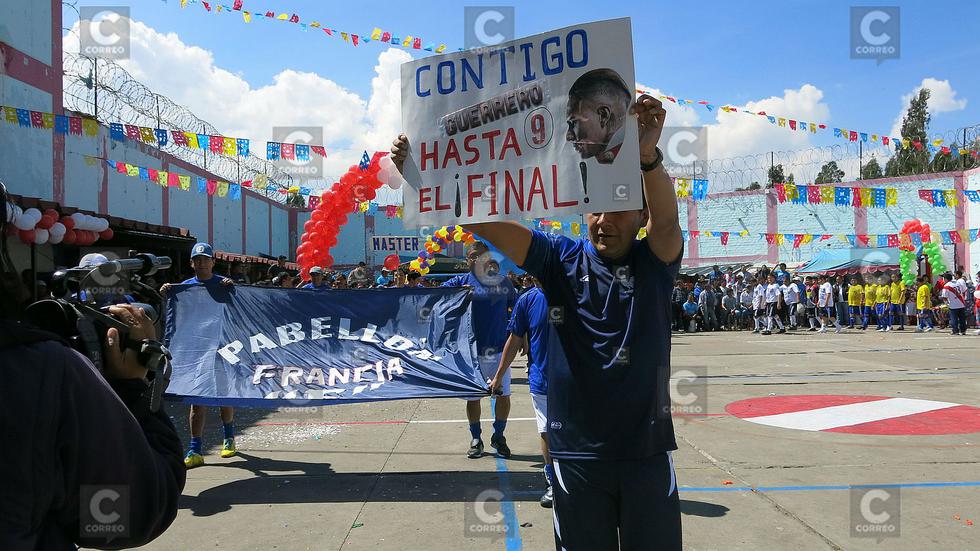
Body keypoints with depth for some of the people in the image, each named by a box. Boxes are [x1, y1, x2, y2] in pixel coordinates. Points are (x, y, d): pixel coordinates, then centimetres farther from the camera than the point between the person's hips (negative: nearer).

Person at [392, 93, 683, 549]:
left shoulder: (655, 262, -2)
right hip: (577, 449, 1)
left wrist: (647, 157, -45)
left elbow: (666, 218, -25)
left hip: (646, 447, 0)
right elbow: (483, 221, -9)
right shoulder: (563, 259, -1)